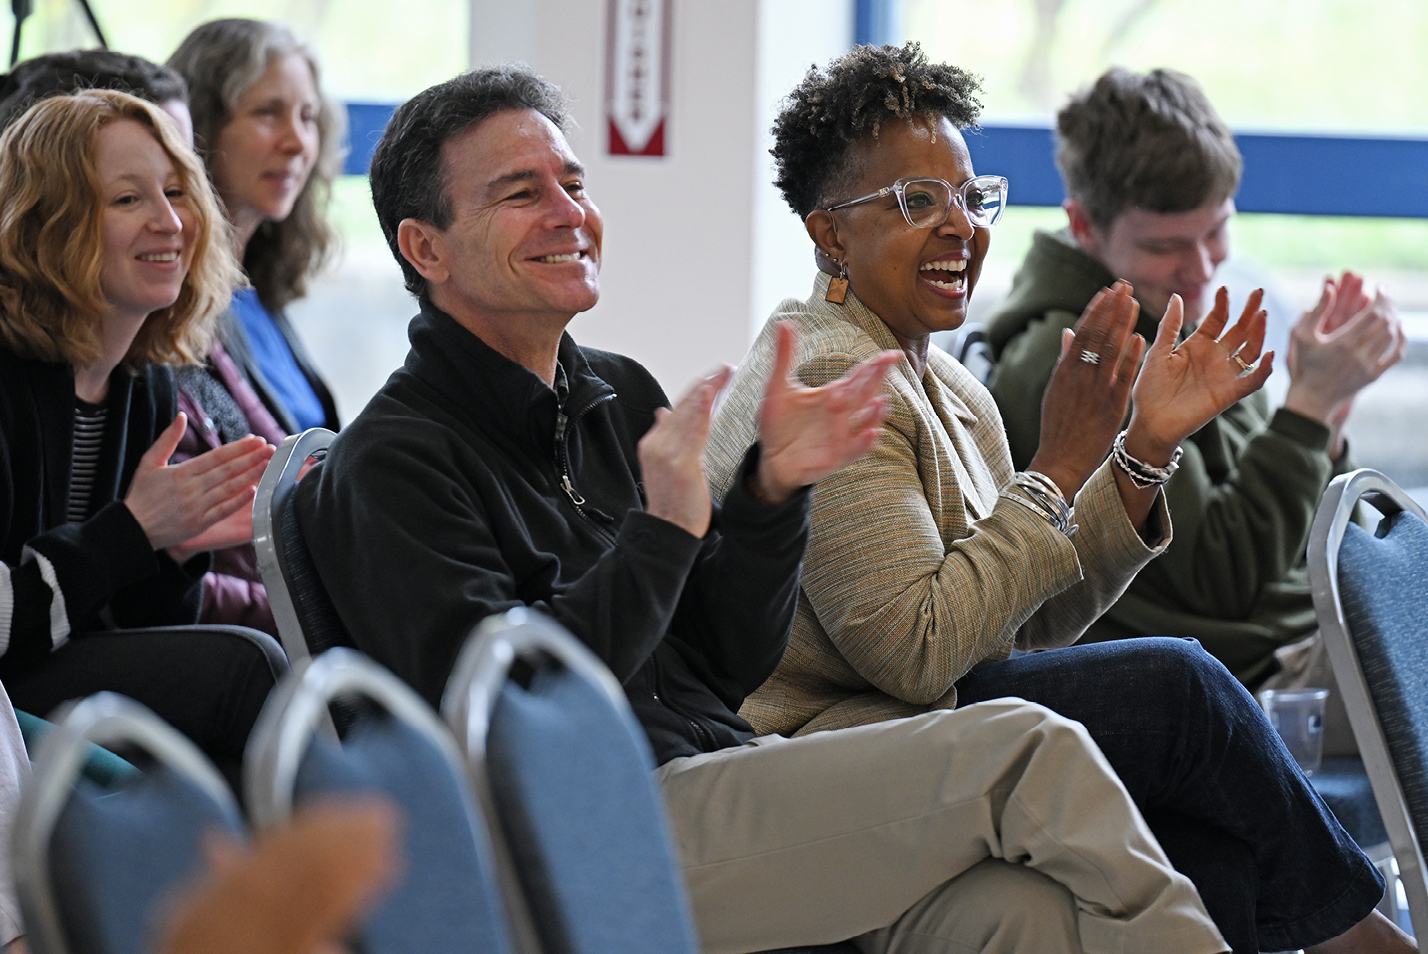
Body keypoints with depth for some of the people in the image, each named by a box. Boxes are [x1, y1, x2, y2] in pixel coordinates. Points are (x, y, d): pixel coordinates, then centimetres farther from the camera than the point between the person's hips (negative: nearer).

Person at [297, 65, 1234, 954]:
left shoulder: (622, 396, 19)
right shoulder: (393, 462, -3)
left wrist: (772, 490, 3)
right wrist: (664, 530, -17)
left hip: (730, 778, 6)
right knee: (1023, 751, -19)